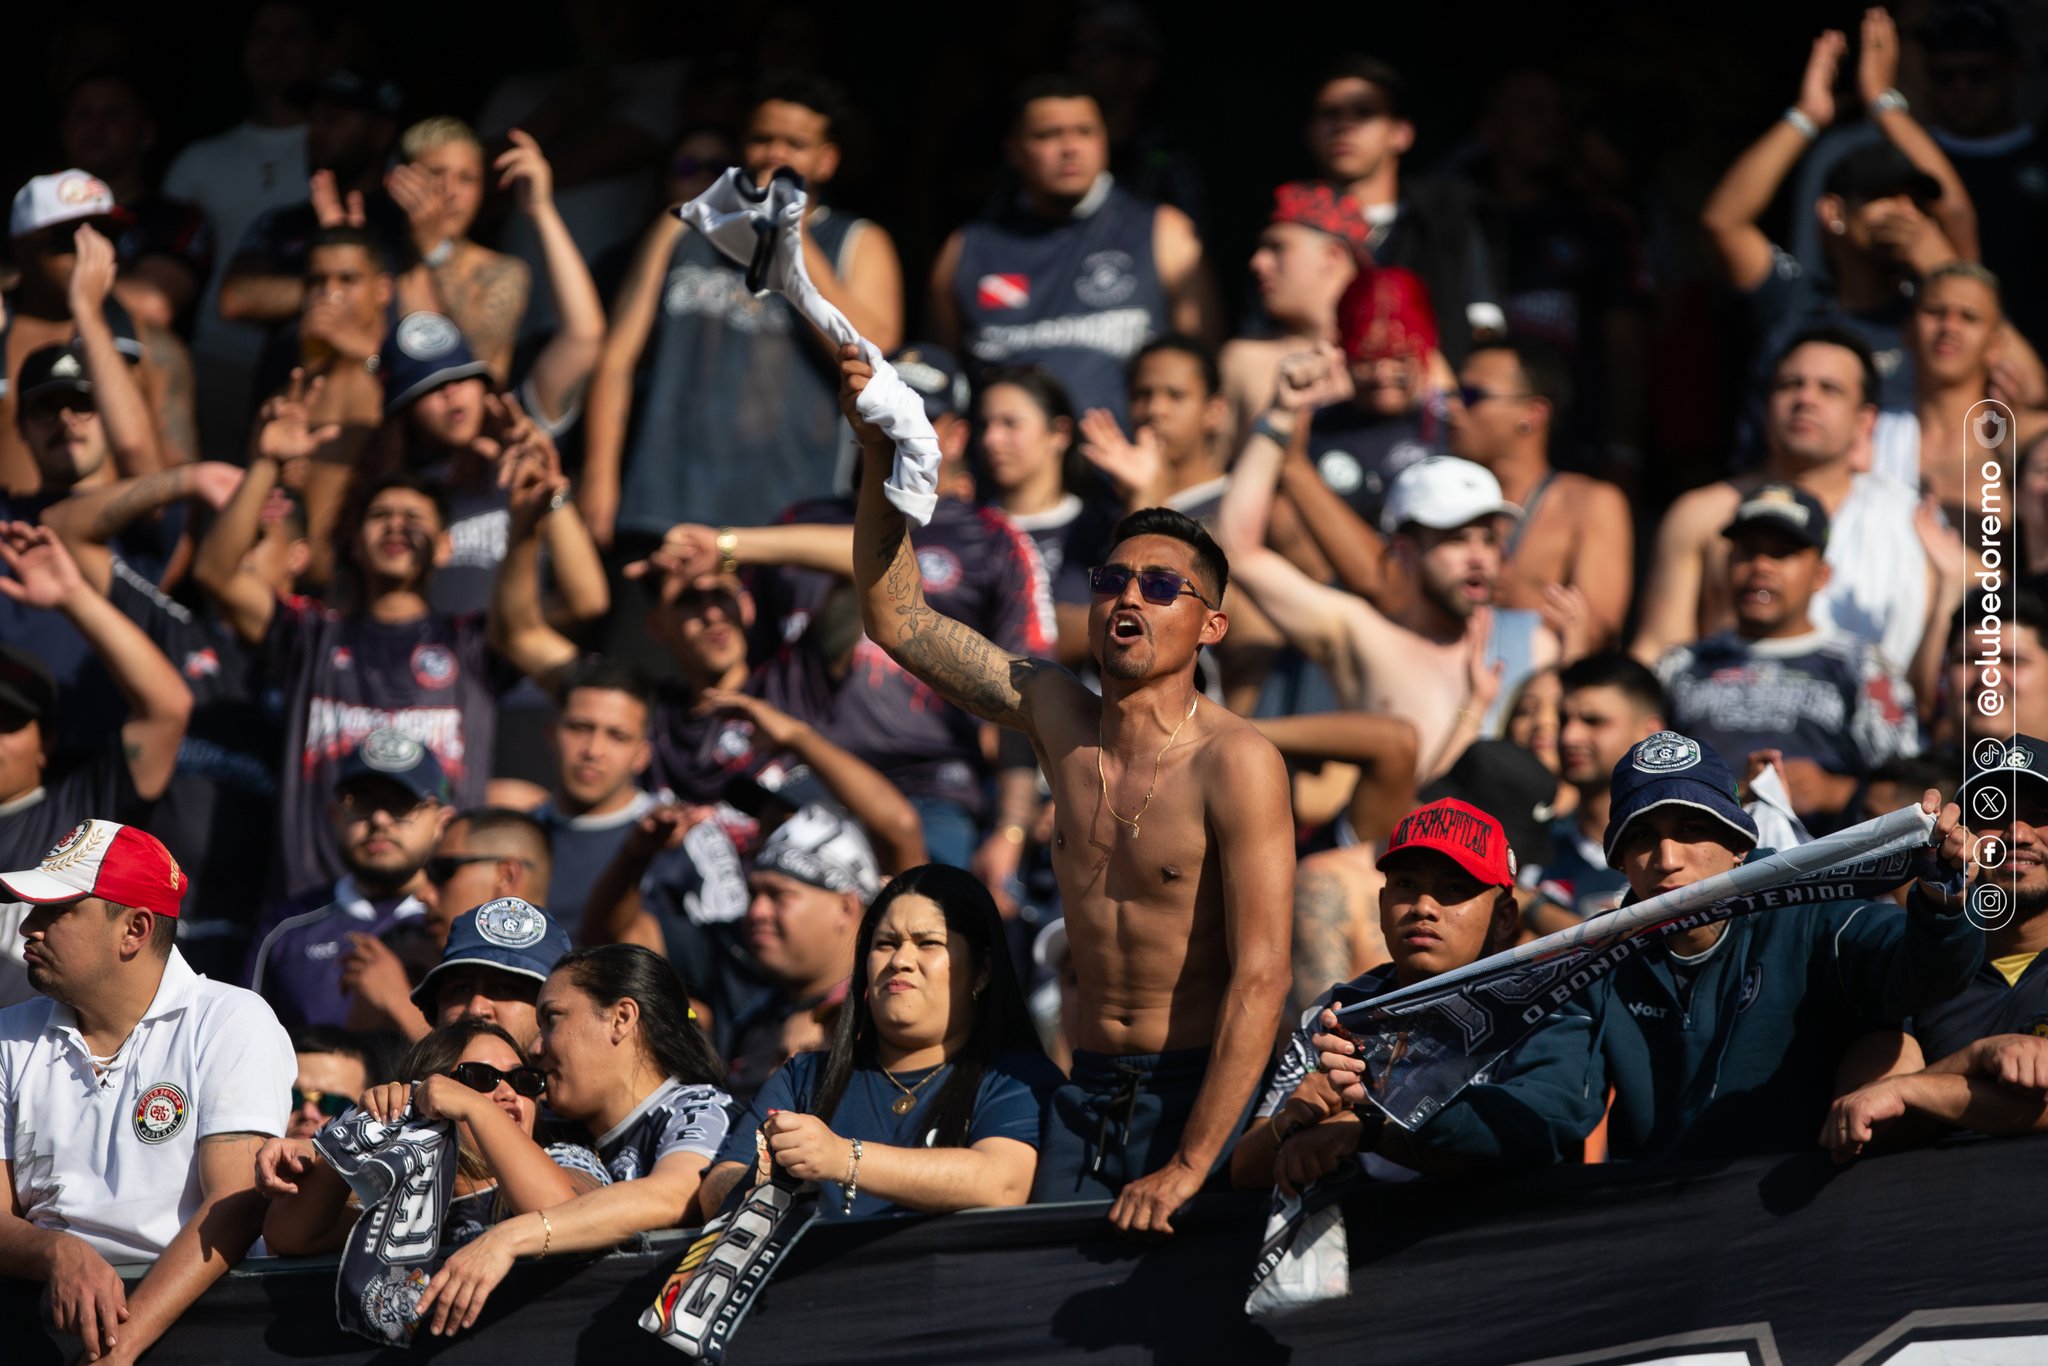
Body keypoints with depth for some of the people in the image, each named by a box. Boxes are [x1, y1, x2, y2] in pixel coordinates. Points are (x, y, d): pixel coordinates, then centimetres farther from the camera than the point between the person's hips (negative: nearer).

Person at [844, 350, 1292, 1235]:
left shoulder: (1235, 763, -12)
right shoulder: (1058, 720, 5)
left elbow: (1260, 978, -18)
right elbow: (897, 621, 10)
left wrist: (1188, 1167, -23)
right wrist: (881, 457, -3)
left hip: (1202, 1089, -5)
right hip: (1085, 1089, 5)